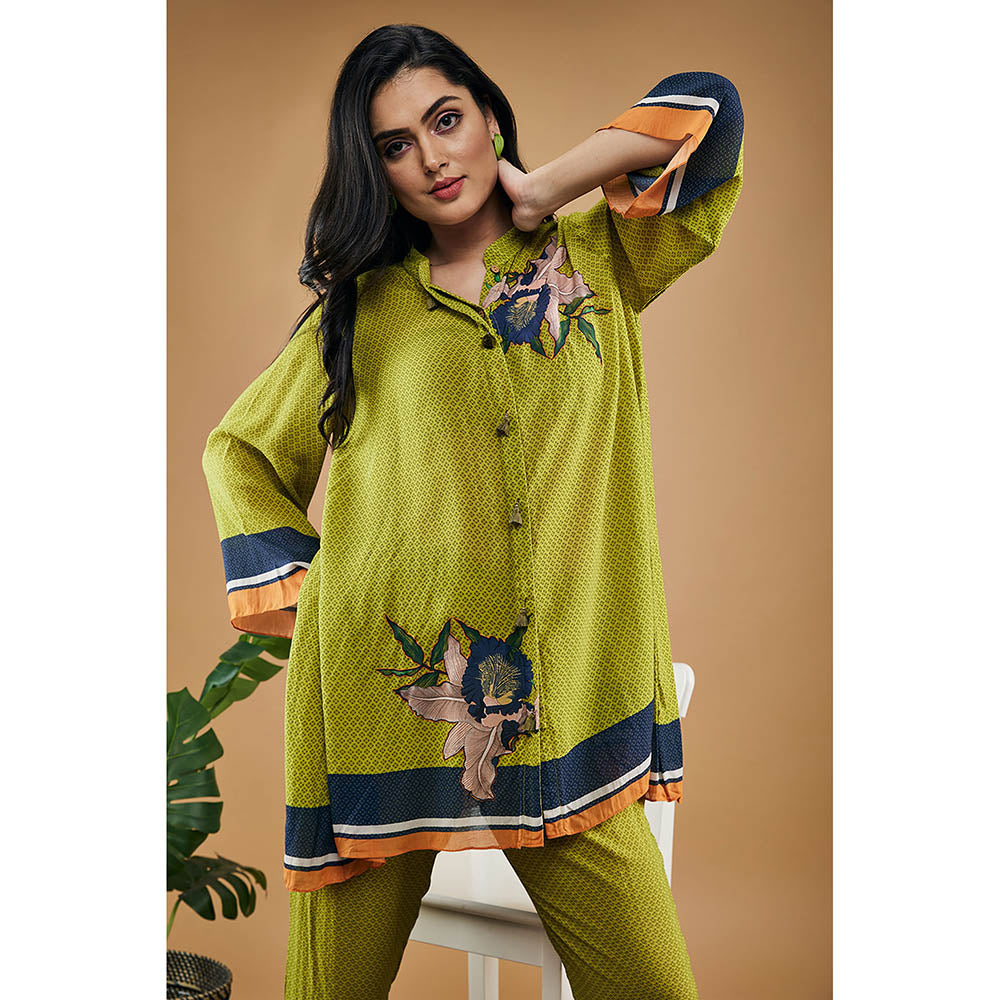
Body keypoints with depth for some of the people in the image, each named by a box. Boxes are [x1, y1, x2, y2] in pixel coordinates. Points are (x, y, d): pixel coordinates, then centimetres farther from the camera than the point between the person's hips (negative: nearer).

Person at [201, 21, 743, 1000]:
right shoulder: (359, 307, 10)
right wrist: (294, 587, 5)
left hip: (563, 696, 0)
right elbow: (239, 449, 18)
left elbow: (707, 107, -1)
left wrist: (541, 192, 3)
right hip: (381, 689, 1)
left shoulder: (598, 259, 10)